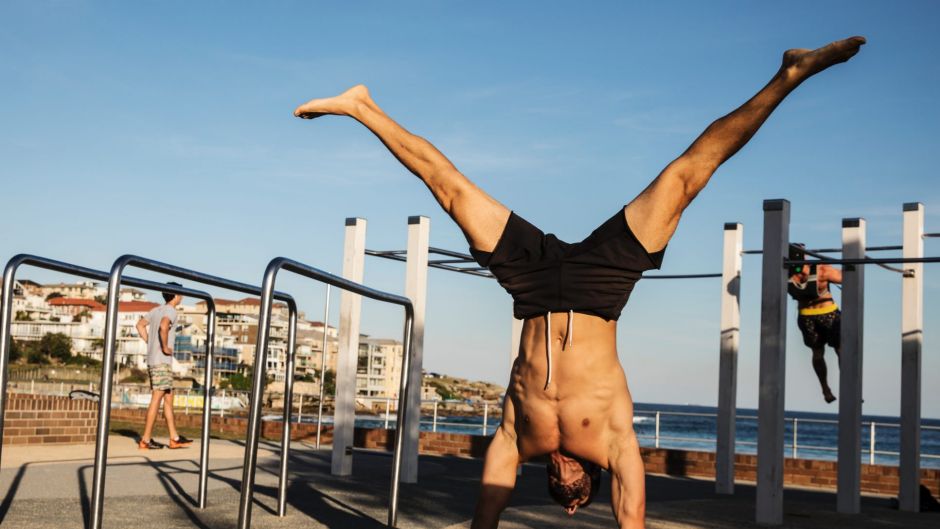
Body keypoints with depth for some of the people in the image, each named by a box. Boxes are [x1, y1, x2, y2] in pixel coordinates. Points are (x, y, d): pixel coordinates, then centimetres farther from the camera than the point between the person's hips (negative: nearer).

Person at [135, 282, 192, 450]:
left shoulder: (156, 310, 15)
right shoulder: (171, 311, -10)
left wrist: (150, 344, 14)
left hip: (152, 359, 9)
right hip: (162, 361, -9)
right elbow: (163, 327, -29)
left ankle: (175, 438, 16)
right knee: (157, 399, -6)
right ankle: (145, 440, -6)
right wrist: (165, 347, -18)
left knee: (168, 398, 12)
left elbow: (140, 325, 18)